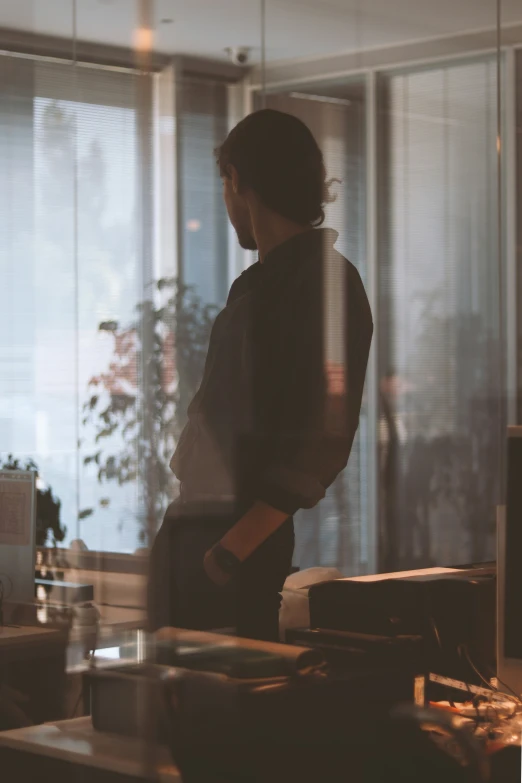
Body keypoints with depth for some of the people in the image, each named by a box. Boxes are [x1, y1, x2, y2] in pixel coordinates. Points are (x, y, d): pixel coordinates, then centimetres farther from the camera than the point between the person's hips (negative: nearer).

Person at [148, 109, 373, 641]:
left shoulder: (325, 280, -11)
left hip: (250, 542, -8)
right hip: (189, 526, 8)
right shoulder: (256, 282, 17)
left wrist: (236, 546, -22)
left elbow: (323, 440, -19)